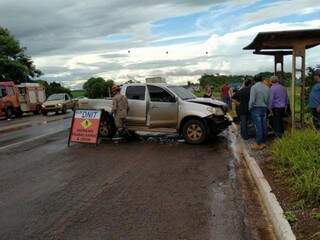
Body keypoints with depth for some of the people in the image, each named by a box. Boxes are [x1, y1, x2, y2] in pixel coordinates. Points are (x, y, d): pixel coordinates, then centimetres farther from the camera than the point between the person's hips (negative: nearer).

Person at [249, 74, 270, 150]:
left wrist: (250, 108, -1)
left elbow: (252, 100, -15)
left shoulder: (254, 87, -12)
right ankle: (263, 142, 18)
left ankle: (258, 144, -1)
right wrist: (267, 106, 19)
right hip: (264, 108, 6)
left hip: (256, 109, -6)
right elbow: (269, 99, 8)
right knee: (264, 126, 10)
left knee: (258, 127, -5)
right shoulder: (267, 87, 7)